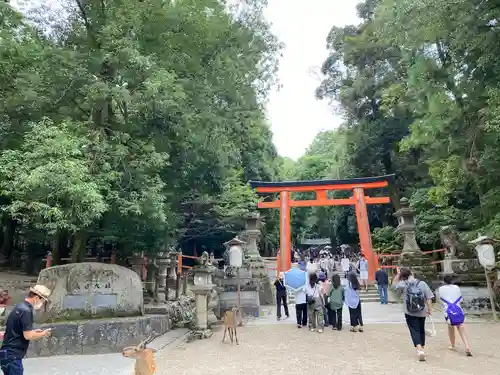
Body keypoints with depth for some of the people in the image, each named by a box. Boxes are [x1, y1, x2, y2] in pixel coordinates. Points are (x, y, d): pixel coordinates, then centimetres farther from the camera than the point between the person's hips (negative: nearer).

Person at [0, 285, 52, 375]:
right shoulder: (26, 311, -19)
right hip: (12, 355, -10)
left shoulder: (19, 307, 11)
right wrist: (43, 334, -6)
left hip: (8, 353, 10)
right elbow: (28, 336, -21)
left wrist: (34, 331, 12)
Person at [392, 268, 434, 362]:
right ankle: (422, 348, 34)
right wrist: (430, 309, 2)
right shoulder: (422, 283, -8)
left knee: (414, 330, 1)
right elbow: (429, 297, -7)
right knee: (421, 330, 21)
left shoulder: (403, 285, -10)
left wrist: (397, 274, 8)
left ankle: (419, 349, -16)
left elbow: (394, 285, 10)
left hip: (410, 313, -3)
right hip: (422, 312, 3)